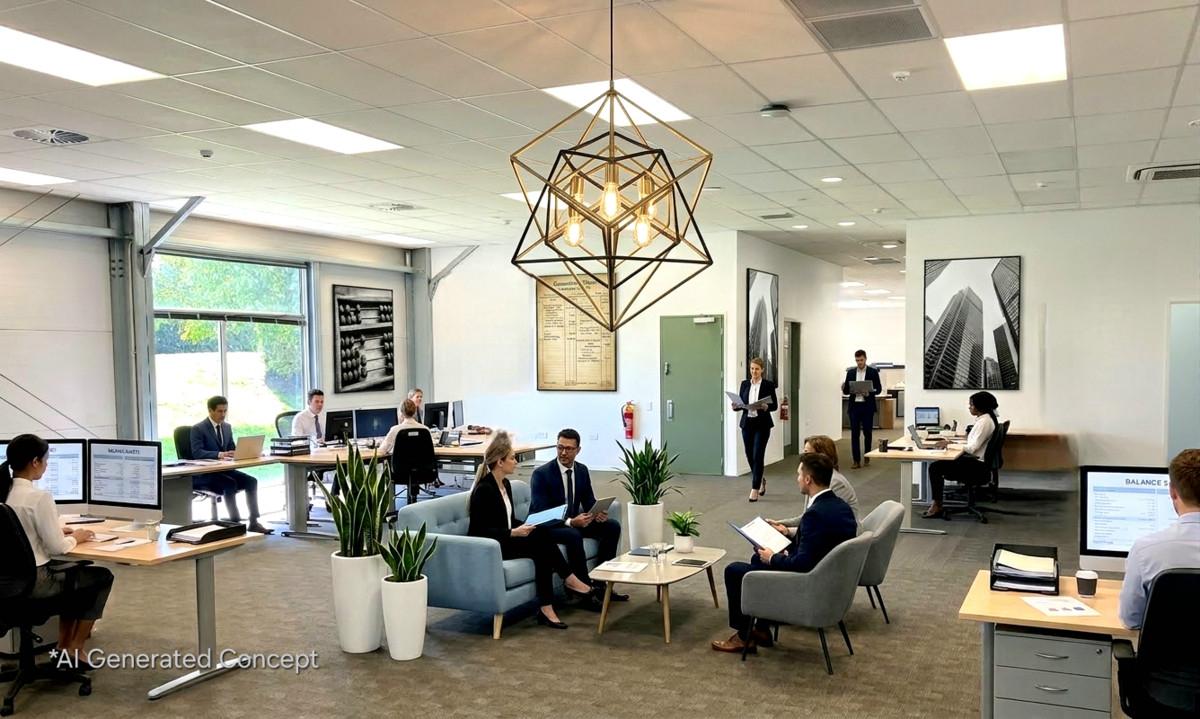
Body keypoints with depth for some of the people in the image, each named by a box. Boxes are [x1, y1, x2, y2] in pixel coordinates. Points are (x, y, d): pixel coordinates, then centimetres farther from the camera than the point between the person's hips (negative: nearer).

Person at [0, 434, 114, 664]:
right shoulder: (39, 497, -22)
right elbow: (57, 547, -19)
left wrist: (57, 531, 11)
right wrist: (75, 538, 1)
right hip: (32, 581, -8)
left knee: (77, 572, 31)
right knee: (102, 577, 15)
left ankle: (64, 648, 30)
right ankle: (74, 650, 17)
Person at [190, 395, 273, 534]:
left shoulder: (227, 427, 12)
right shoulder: (198, 428, -9)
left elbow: (232, 449, 13)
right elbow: (197, 453, -22)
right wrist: (219, 454, -36)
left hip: (223, 469, 7)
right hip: (204, 473, -6)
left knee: (251, 481, -16)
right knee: (230, 484, -33)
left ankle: (253, 522, -14)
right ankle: (236, 523, -27)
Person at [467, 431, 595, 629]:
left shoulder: (505, 484, 10)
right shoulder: (484, 489, -18)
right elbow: (480, 531, -20)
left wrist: (528, 526, 0)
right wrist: (513, 533, -24)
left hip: (504, 540, 9)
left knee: (542, 547, -19)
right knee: (540, 541, -24)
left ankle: (546, 609, -20)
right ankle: (569, 579, -13)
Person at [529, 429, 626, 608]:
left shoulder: (582, 470, 2)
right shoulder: (541, 474, -18)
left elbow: (589, 501, 9)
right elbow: (539, 513, -24)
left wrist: (597, 513, -16)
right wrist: (570, 522, -36)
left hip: (574, 521, 7)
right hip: (547, 525, -7)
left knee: (613, 526, -7)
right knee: (574, 536, -36)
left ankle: (600, 584, -3)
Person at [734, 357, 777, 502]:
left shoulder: (768, 384, -3)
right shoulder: (744, 384, 8)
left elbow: (775, 405, -3)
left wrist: (766, 407, -23)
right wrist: (735, 406, -11)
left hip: (762, 424, -4)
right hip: (747, 423, 4)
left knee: (757, 456, -10)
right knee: (750, 456, 9)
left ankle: (755, 489, -5)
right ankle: (761, 481, 34)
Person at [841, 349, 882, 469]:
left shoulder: (873, 372, 0)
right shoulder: (850, 372, 7)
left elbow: (878, 389, -1)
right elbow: (846, 390, 7)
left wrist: (869, 393, -19)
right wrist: (844, 389, -16)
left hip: (867, 406, -2)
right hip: (854, 406, 2)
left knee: (867, 432, 9)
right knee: (854, 433, -3)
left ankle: (867, 456, 28)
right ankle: (856, 460, -2)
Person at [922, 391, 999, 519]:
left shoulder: (984, 422, -18)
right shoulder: (984, 419, 12)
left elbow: (972, 448, -23)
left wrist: (949, 444, -16)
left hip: (977, 466, -10)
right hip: (975, 461, 10)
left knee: (935, 468, -11)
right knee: (937, 465, 7)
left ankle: (937, 507, -2)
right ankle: (936, 504, 6)